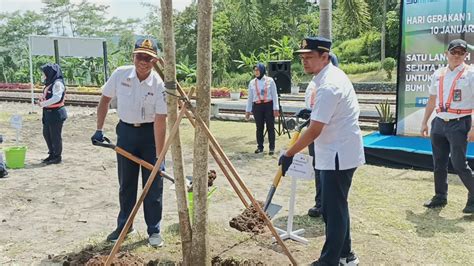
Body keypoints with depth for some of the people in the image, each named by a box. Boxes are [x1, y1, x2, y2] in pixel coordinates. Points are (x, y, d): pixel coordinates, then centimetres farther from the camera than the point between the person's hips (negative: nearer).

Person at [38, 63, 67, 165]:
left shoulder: (57, 83, -16)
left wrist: (43, 104, -23)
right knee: (46, 134, 17)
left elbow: (57, 98, -27)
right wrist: (41, 101, 1)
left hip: (56, 113, -10)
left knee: (55, 135, 0)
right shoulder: (49, 83, 13)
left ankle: (57, 156, 13)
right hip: (48, 113, 10)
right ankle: (52, 154, 30)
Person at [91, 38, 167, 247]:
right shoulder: (120, 74, -11)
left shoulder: (159, 85, -20)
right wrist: (99, 130, -2)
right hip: (125, 131, 3)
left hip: (150, 133, -3)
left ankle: (154, 230, 16)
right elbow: (105, 100, 4)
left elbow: (160, 122, -22)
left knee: (153, 184, 1)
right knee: (126, 183, 13)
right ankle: (124, 226, 30)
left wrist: (159, 156, -24)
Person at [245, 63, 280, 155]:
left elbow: (274, 95, 0)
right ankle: (260, 147, 15)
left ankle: (271, 147, 7)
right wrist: (248, 110, 9)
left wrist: (276, 108, -7)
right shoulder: (252, 83, 7)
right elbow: (250, 97, 11)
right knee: (259, 127, 6)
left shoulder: (270, 81, 0)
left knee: (270, 127, 1)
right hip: (257, 106, 2)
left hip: (269, 105, -2)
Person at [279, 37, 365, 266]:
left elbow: (314, 131, -24)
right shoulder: (332, 75, 9)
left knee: (333, 210, -1)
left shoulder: (328, 86, -23)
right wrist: (311, 114, 17)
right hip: (338, 152, 11)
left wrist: (289, 155, -16)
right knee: (336, 206, 19)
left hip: (338, 155, -11)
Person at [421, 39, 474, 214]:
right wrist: (425, 122, 15)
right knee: (439, 164, 10)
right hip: (439, 122, 5)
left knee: (459, 164, -8)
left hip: (459, 124, -5)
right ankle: (440, 197, 24)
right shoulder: (438, 74, 11)